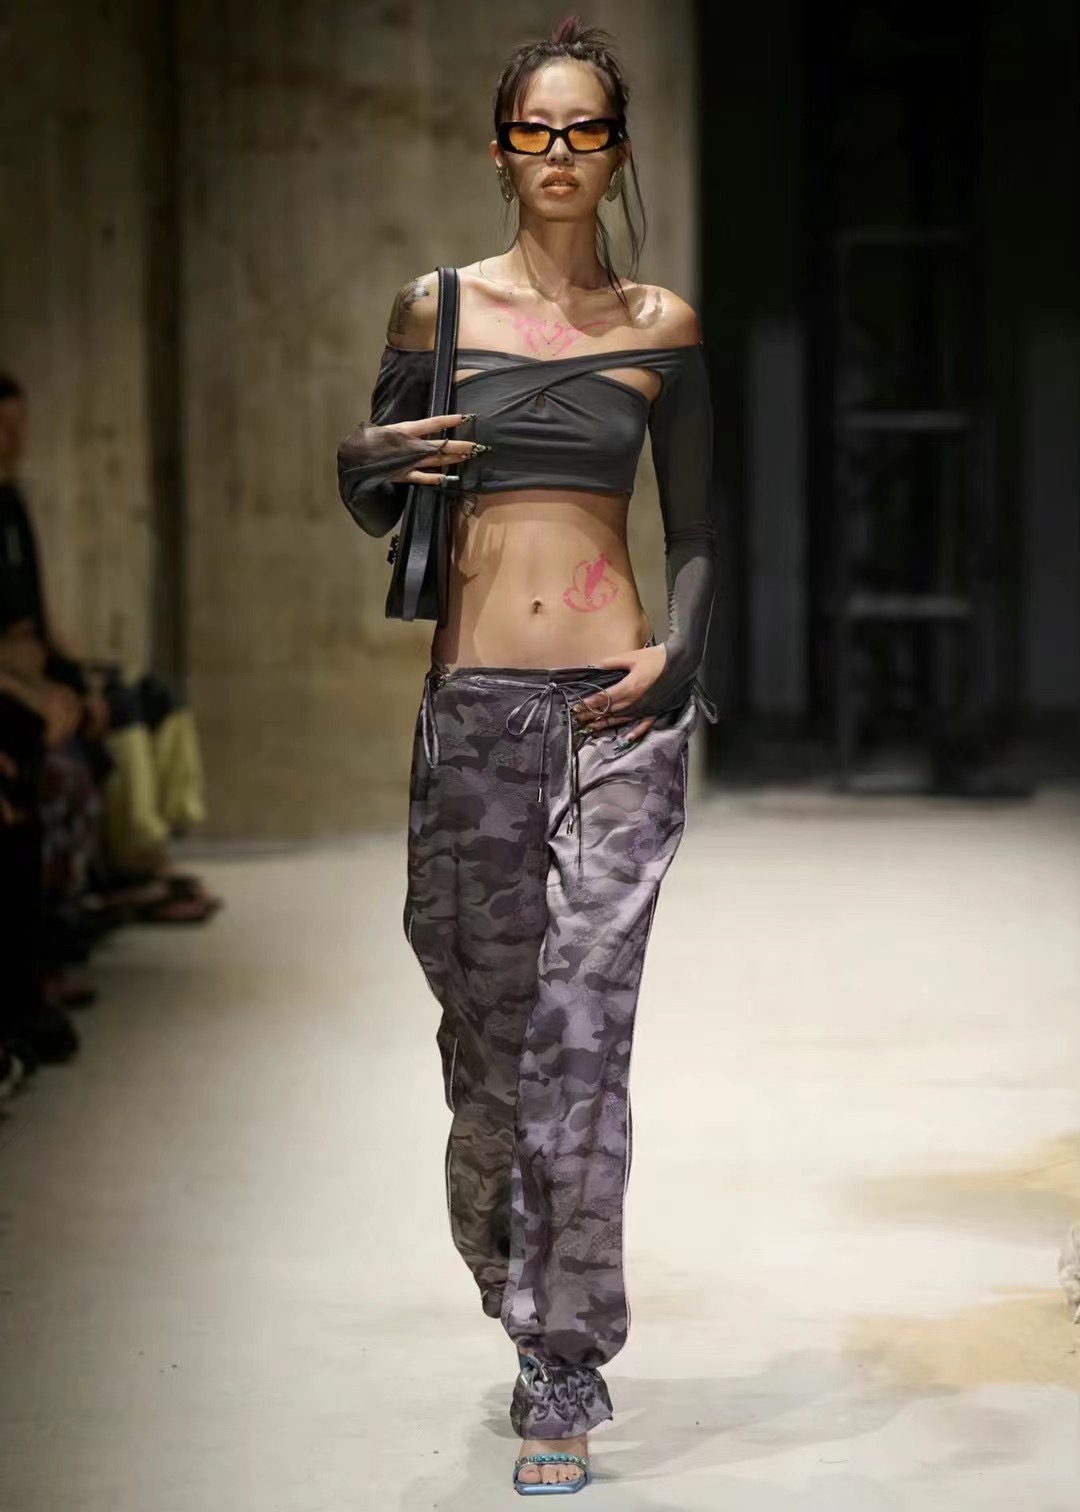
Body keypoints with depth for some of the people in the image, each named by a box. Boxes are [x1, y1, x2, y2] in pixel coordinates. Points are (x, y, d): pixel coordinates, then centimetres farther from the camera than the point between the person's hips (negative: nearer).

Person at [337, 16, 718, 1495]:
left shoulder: (660, 325, 7)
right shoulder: (436, 306, 8)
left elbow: (697, 528, 12)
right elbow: (372, 508, 14)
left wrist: (675, 648, -6)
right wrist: (370, 456, -9)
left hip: (619, 706, -1)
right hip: (475, 701, 1)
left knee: (577, 1033, -9)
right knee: (488, 1037, 7)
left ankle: (563, 1373, -1)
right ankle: (543, 1329, 30)